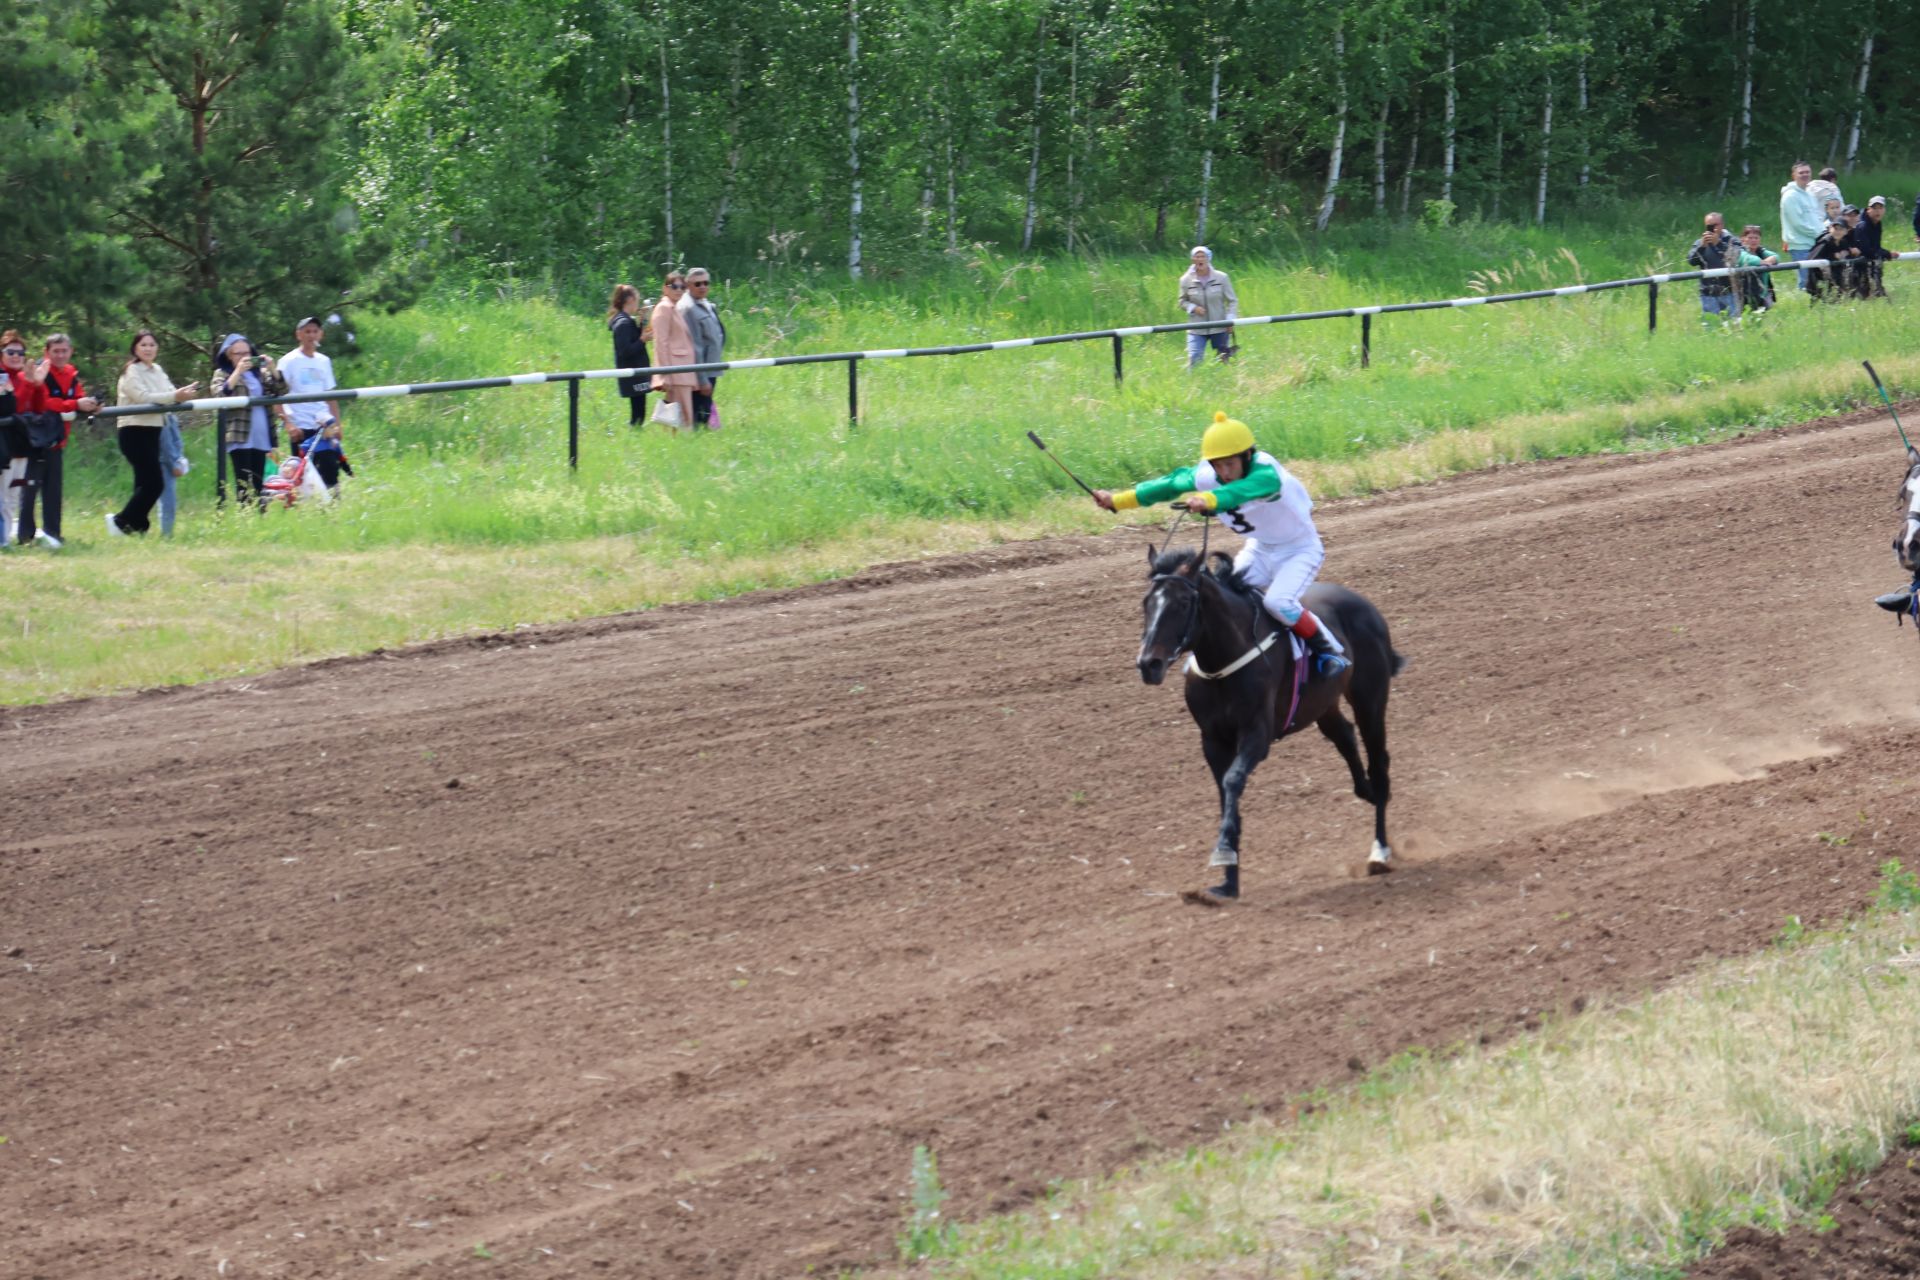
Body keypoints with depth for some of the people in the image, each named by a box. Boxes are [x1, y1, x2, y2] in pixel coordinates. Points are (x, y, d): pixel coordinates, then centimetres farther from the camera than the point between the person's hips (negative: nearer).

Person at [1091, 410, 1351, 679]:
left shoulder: (1267, 474, -34)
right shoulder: (1207, 476, -15)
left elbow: (1242, 490, -56)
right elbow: (1170, 484, -1)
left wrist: (1209, 500, -76)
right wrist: (1117, 500, 1)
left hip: (1300, 549, -7)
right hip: (1260, 548, 7)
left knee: (1278, 601, -26)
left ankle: (1330, 650, -8)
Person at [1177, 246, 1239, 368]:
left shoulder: (1221, 278, -5)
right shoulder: (1186, 280, -3)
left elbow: (1232, 301, 1)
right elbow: (1183, 301, 9)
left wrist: (1230, 319, -10)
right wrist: (1193, 308, -12)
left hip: (1220, 329, 0)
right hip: (1197, 330, 0)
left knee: (1224, 361, 11)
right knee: (1193, 361, -10)